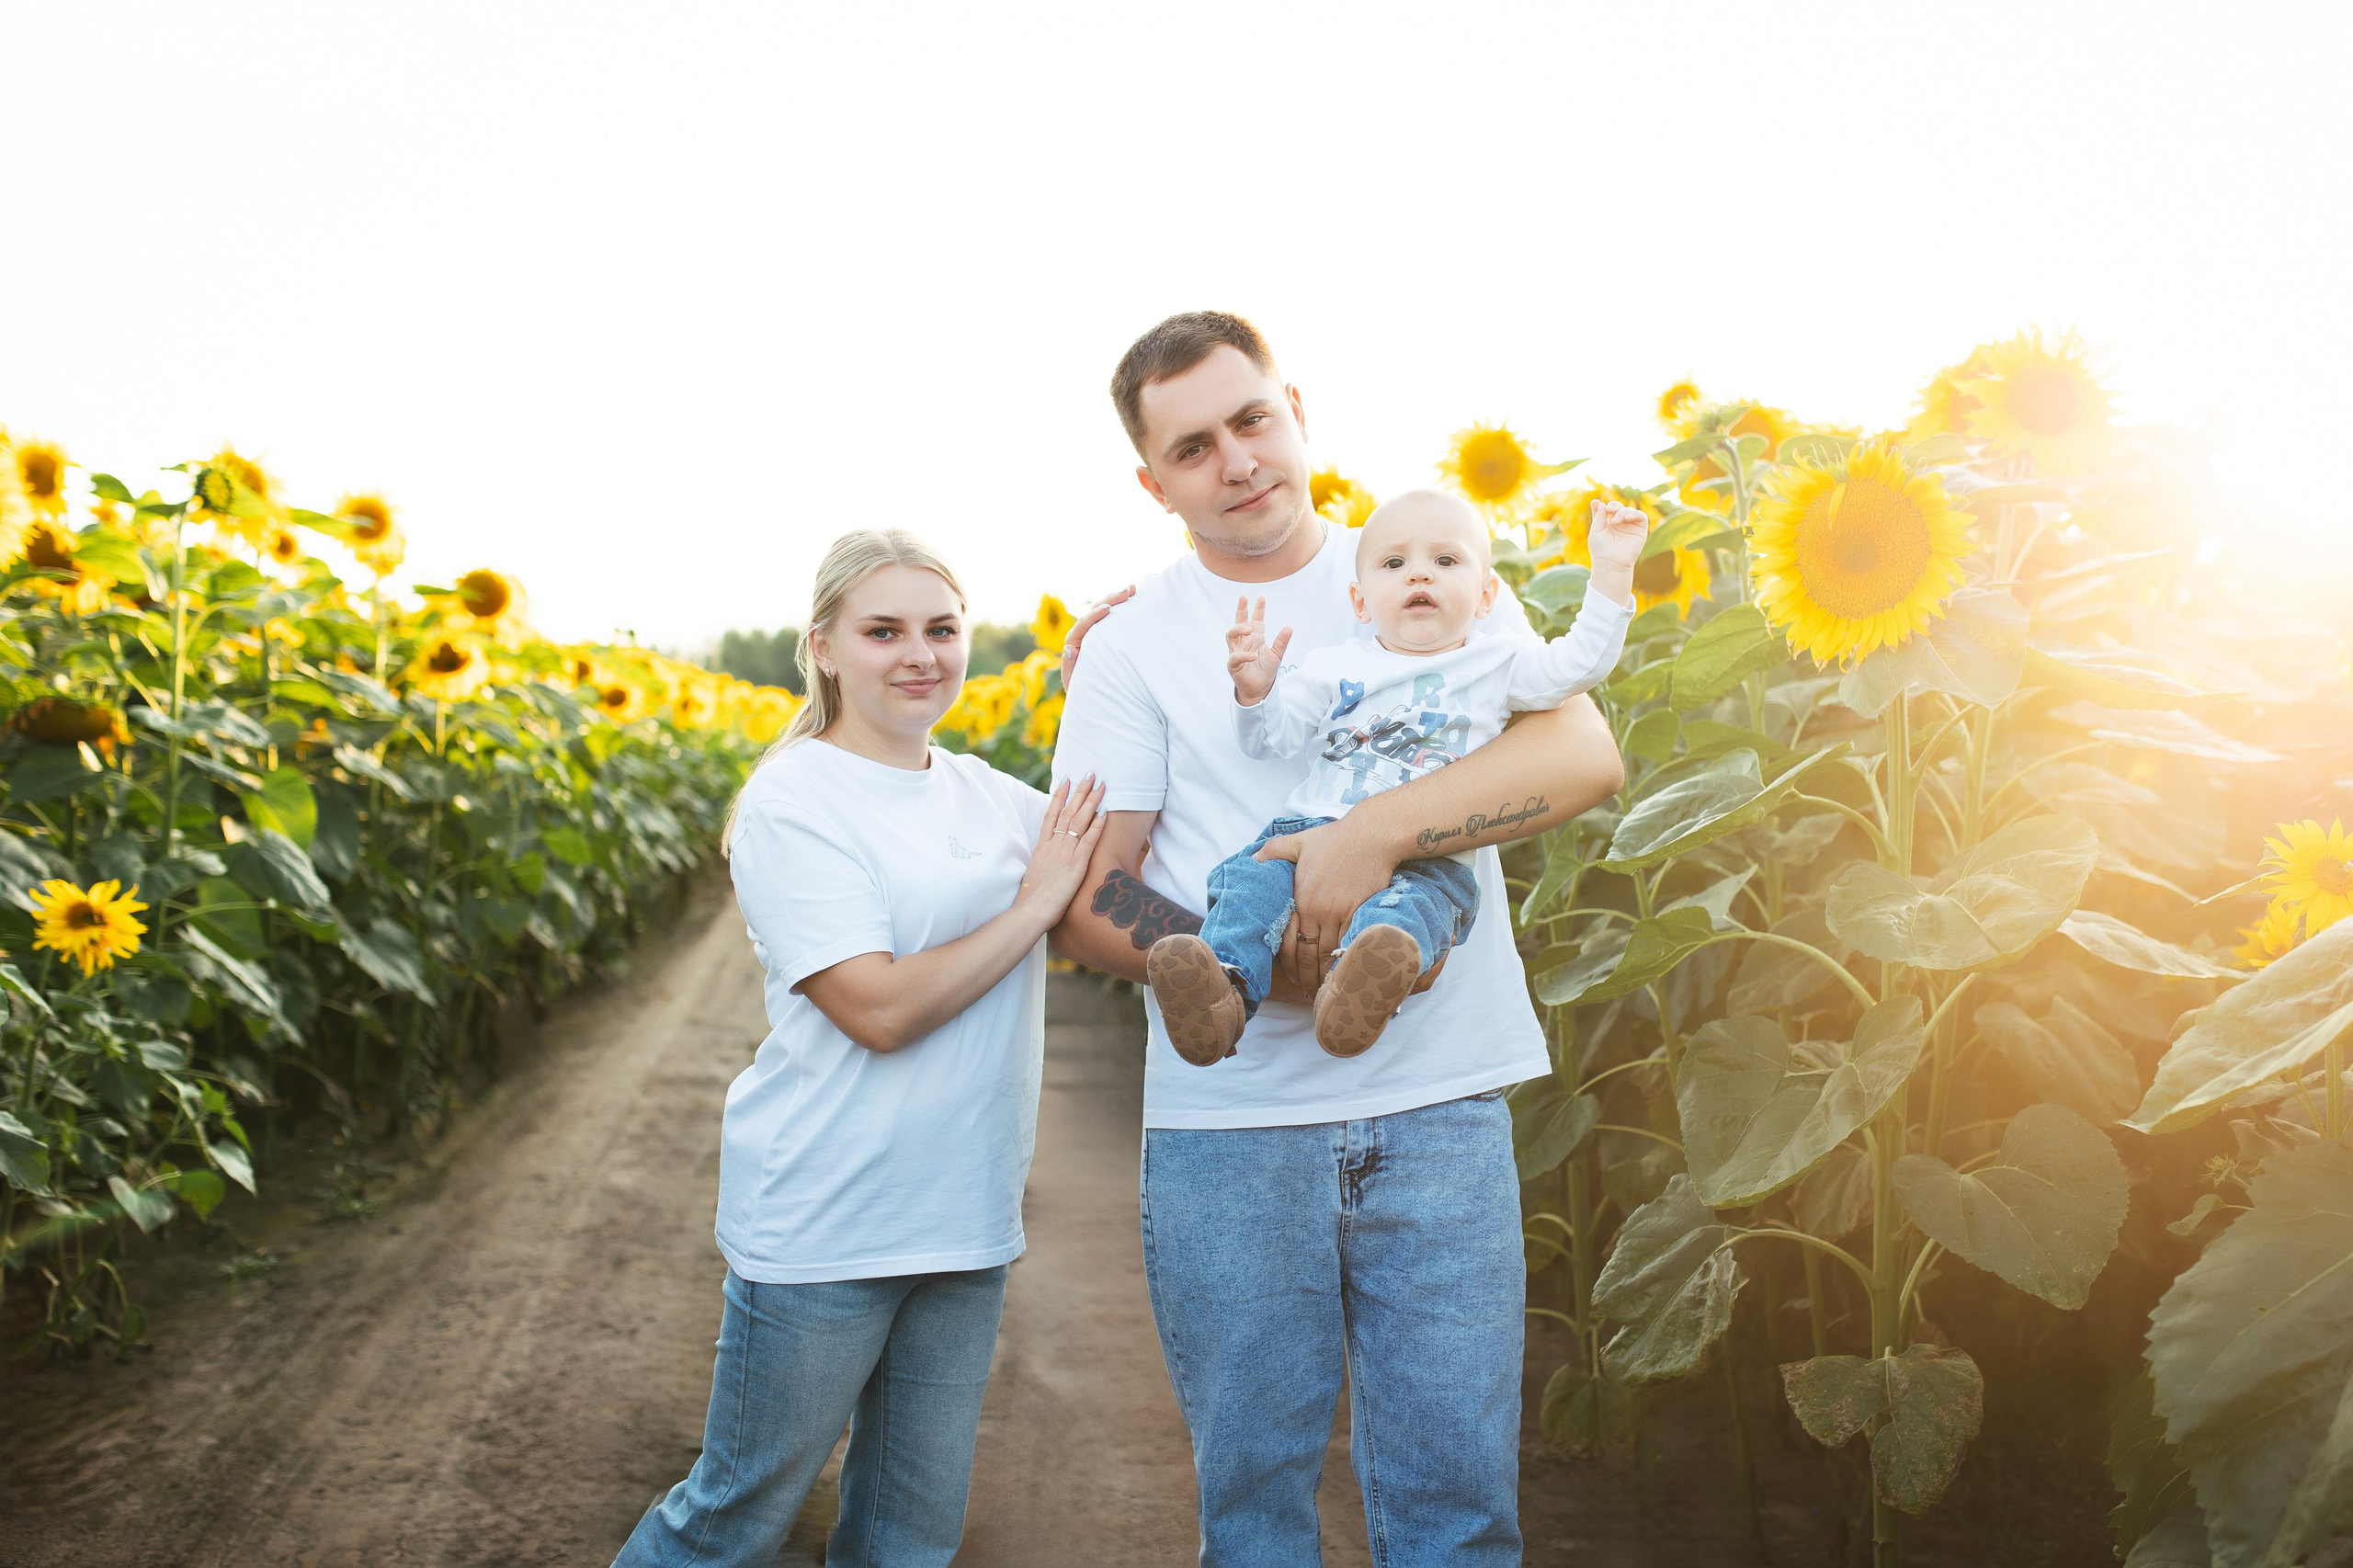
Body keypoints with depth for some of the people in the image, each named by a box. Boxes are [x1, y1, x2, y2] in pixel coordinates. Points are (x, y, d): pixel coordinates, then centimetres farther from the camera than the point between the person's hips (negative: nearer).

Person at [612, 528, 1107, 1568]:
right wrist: (1032, 904, -14)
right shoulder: (793, 802, -12)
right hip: (820, 1221, -6)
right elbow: (879, 1008, -21)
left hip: (964, 1217, 6)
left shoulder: (987, 794, 8)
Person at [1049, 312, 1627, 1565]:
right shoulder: (1131, 646, 2)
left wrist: (1376, 830, -23)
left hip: (1441, 1100, 1)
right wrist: (1268, 971, -18)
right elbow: (1084, 910, -3)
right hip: (1228, 1120, 0)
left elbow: (1587, 755, -10)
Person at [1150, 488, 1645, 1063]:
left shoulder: (1496, 665, 17)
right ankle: (1225, 989, -44)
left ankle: (1353, 995, -63)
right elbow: (1271, 739, 14)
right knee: (1253, 879, -27)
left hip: (1427, 861, -3)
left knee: (1406, 908, -36)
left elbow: (1579, 664, 5)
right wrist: (1255, 690, -8)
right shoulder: (1335, 665, 18)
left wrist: (1611, 571, -4)